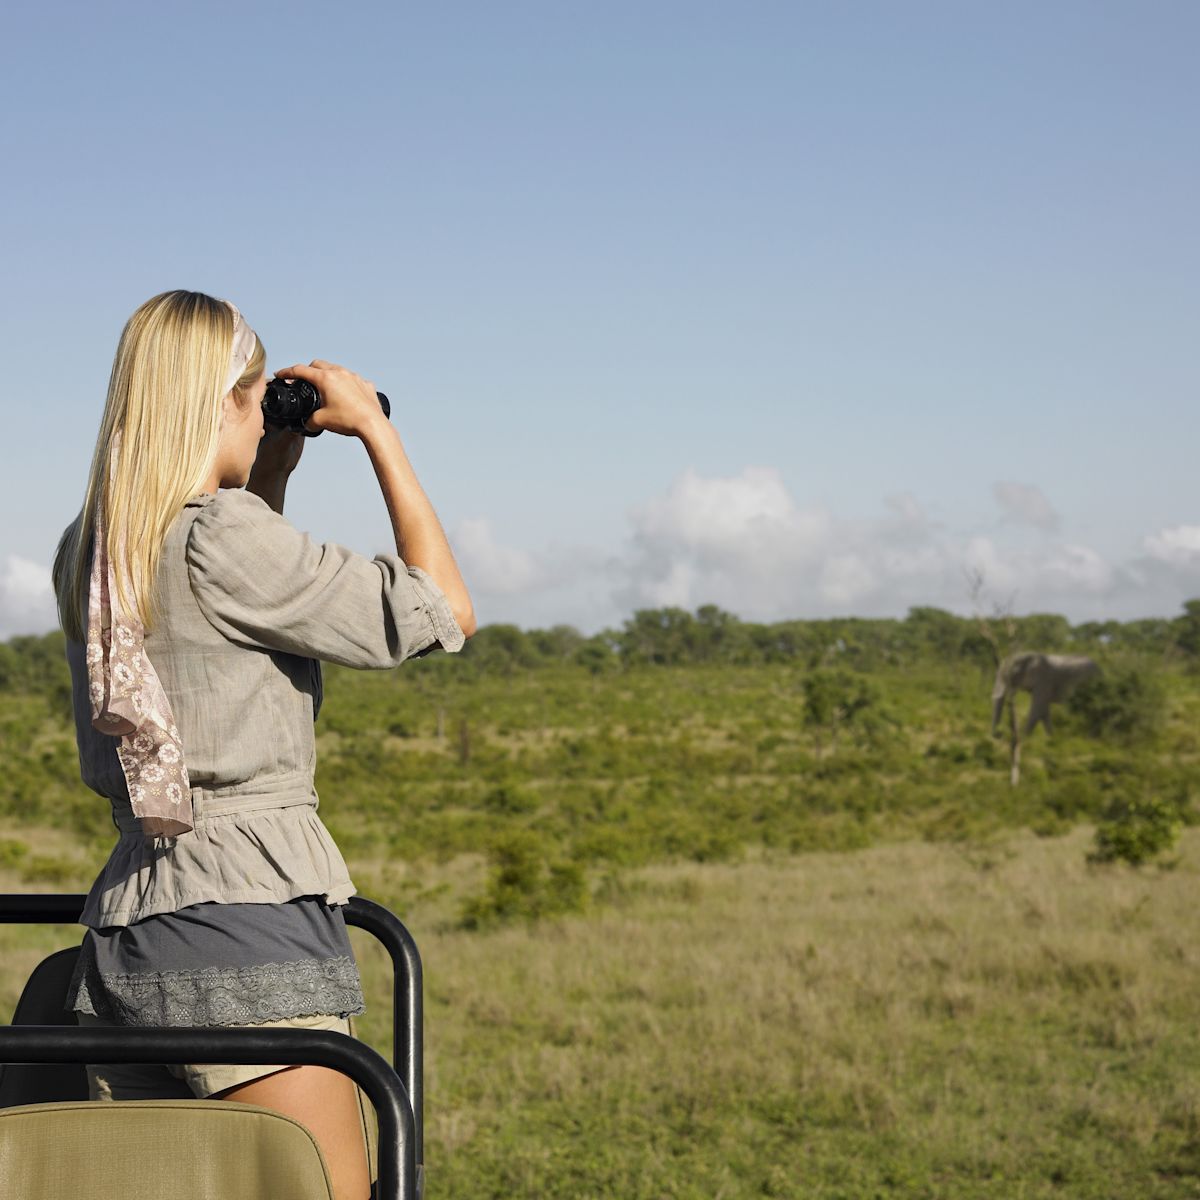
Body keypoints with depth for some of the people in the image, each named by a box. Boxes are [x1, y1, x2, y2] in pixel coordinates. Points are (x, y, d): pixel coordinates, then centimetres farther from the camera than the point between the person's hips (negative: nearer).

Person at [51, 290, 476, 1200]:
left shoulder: (85, 555, 13)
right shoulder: (225, 536, -11)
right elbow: (445, 613, -7)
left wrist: (272, 475, 25)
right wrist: (376, 428, 0)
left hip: (125, 922, 8)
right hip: (249, 915, -8)